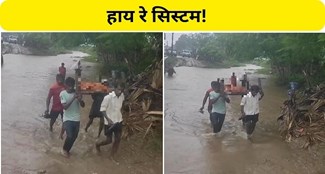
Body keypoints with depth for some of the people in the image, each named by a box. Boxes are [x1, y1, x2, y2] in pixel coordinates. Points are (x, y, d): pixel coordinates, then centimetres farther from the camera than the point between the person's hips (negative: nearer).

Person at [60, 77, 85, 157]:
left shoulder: (77, 92, -3)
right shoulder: (63, 93, -10)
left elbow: (83, 105, -3)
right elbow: (65, 107, -19)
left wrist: (80, 100, -24)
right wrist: (73, 98, -28)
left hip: (76, 119, 4)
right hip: (67, 119, -3)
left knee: (74, 136, 11)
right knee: (70, 136, -13)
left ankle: (67, 150, 34)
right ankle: (64, 149, 16)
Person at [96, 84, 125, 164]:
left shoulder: (122, 96, -5)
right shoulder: (108, 97, -23)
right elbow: (102, 109, -17)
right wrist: (108, 119, -27)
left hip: (118, 121, 6)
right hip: (109, 122, -6)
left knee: (118, 139, 9)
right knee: (109, 140, 5)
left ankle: (112, 156, 27)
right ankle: (98, 144, 37)